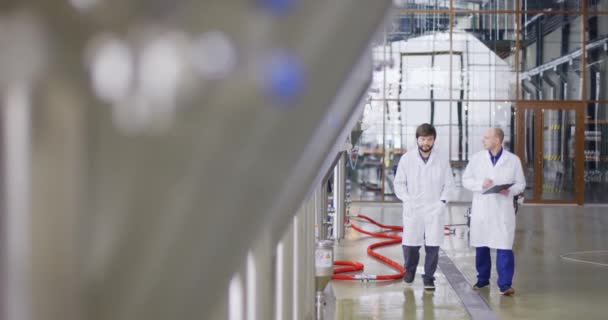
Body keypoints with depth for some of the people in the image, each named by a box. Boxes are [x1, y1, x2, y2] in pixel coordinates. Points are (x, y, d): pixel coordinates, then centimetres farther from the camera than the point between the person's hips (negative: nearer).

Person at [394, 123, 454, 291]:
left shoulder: (442, 160, 1)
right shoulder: (407, 159, 0)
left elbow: (449, 184, 6)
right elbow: (399, 183, 5)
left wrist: (442, 202, -5)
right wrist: (407, 200, -4)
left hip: (435, 210, 0)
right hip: (412, 210, 0)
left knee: (433, 246, -2)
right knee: (410, 244, 1)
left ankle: (429, 277, 13)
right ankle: (409, 269, 28)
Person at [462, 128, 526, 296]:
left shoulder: (513, 160, 0)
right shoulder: (476, 158, 3)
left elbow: (521, 184, 5)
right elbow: (466, 180, 4)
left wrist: (510, 190, -16)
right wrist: (481, 184, -14)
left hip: (503, 211, -2)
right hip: (480, 210, 2)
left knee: (504, 248, -6)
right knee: (481, 247, 10)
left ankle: (505, 284, -1)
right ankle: (483, 278, 26)